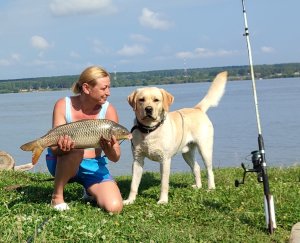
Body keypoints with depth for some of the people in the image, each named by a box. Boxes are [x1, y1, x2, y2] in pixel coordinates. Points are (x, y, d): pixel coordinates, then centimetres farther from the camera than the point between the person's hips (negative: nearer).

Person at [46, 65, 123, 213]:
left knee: (114, 207, -20)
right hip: (62, 164, -2)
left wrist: (108, 148, -35)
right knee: (76, 147, -37)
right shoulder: (63, 105, -14)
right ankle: (57, 196, -15)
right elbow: (55, 149, -18)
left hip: (94, 166, 2)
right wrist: (61, 147, -42)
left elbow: (116, 157, -12)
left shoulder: (108, 111, -12)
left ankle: (90, 191, 15)